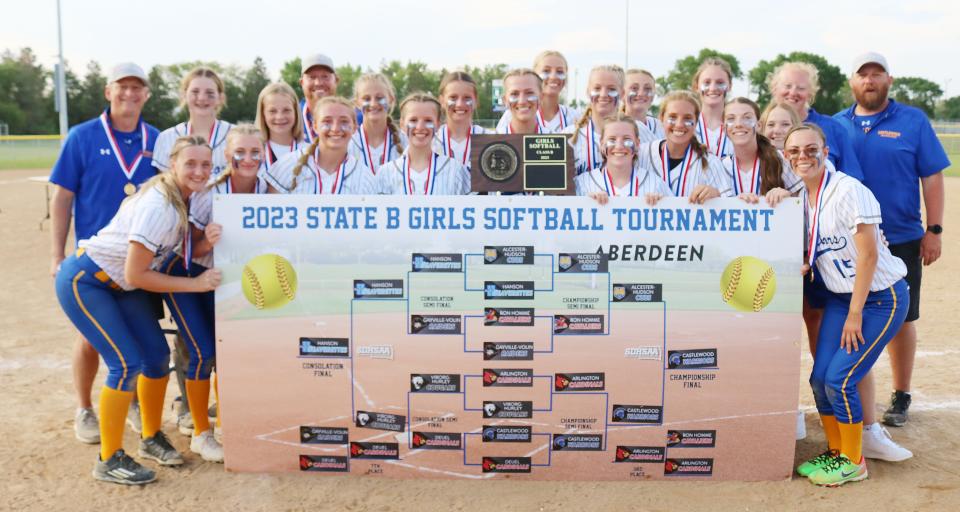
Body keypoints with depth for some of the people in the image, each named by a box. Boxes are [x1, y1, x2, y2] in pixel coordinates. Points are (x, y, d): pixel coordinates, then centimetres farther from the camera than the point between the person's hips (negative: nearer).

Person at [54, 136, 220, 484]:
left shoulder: (188, 198, -5)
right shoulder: (158, 207, -31)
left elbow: (186, 250, 3)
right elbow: (136, 275, -27)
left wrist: (208, 242, -16)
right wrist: (195, 284, -23)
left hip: (119, 284, 8)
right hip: (83, 282, -8)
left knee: (157, 355, 5)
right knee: (126, 364, -13)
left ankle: (151, 439, 25)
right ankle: (109, 461, 2)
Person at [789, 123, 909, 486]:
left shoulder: (848, 191, -21)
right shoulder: (800, 196, 2)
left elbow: (868, 256, -20)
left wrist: (855, 314, -17)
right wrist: (803, 266, -6)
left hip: (881, 297, -7)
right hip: (840, 296, 7)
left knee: (839, 380, -10)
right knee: (819, 378, 3)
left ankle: (853, 462, 11)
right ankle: (835, 453, 24)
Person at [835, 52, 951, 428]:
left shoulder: (913, 121, 1)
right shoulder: (837, 125, 6)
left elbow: (932, 177, 0)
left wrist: (934, 230, -6)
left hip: (901, 240, -2)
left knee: (900, 320, 7)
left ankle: (900, 398, 21)